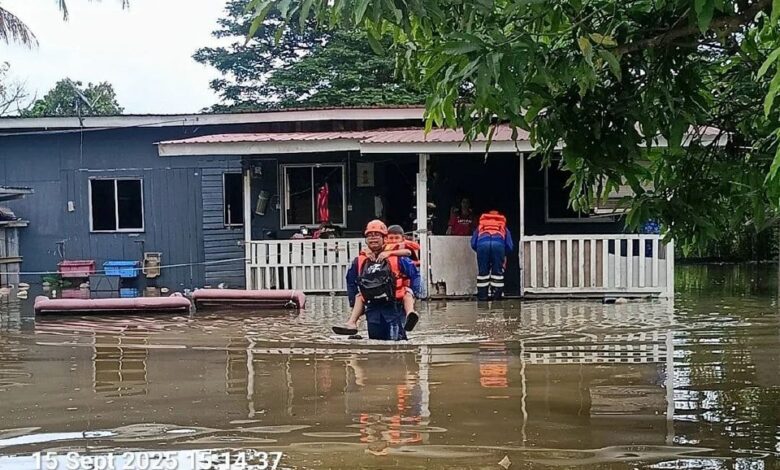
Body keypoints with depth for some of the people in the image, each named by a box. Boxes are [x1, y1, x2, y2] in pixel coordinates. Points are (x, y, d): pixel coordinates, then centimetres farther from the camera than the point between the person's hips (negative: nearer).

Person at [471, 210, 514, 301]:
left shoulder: (480, 227, 38)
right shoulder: (504, 228, 37)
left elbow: (473, 243, 29)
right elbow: (510, 246, 28)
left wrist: (480, 252, 43)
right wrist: (504, 255, 45)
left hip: (482, 243, 0)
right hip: (498, 243, 0)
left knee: (482, 271, 12)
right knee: (497, 271, 13)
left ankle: (482, 295, 12)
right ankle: (497, 295, 12)